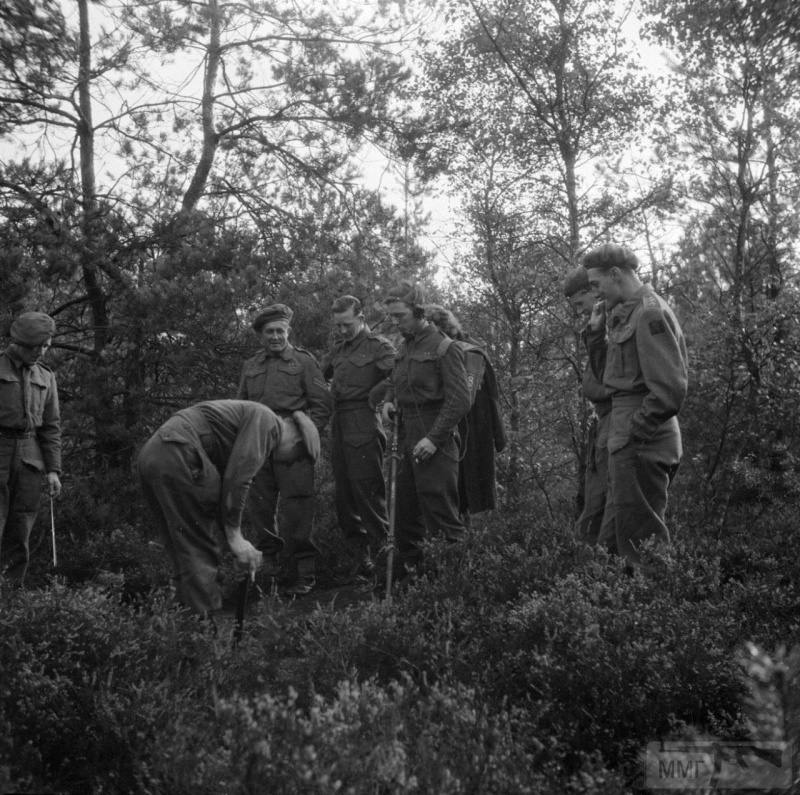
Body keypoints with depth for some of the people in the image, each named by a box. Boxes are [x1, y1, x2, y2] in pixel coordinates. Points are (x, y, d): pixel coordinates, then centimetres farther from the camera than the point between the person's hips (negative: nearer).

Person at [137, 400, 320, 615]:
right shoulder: (265, 420, -1)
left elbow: (223, 490, 29)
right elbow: (237, 478, -11)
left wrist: (241, 547, 25)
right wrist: (234, 535, -4)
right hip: (176, 456, -10)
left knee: (184, 550, 16)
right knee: (201, 554, -2)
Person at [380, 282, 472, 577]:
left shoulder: (444, 348, -10)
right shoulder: (404, 347, 13)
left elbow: (459, 400, -15)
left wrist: (434, 438, -19)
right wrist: (389, 401, 5)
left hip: (435, 442, -7)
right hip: (406, 439, 8)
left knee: (440, 511, -6)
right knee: (405, 509, 12)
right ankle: (407, 566, 23)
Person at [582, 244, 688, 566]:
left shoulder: (650, 314, -15)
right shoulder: (628, 314, 15)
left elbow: (670, 388, -21)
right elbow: (609, 376, 16)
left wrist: (635, 430, -16)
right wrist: (596, 332, 6)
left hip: (641, 443, -10)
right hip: (630, 442, 10)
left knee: (638, 534, -4)